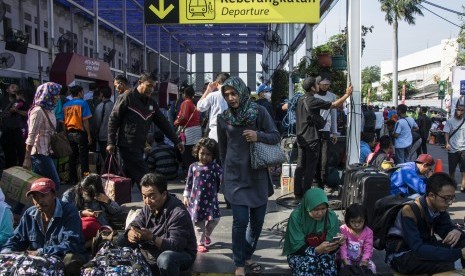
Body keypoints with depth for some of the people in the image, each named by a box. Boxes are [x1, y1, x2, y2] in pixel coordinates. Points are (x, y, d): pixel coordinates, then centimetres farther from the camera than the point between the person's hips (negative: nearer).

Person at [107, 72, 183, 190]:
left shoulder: (151, 102, 12)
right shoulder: (127, 98, -8)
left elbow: (163, 123, 14)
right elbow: (113, 120, -8)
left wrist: (176, 141, 12)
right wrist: (111, 142, -12)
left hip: (140, 146, 7)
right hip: (127, 145, -7)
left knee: (129, 177, 12)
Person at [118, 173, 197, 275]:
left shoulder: (178, 213, -28)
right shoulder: (149, 206, -2)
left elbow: (176, 246, -32)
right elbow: (135, 224, 3)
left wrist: (151, 237, -43)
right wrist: (131, 233, -23)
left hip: (181, 254, -7)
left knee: (165, 259, -42)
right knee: (122, 241, 3)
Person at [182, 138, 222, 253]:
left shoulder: (214, 167, 0)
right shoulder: (193, 167, 3)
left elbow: (223, 176, -6)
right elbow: (189, 182, 7)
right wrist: (186, 196, 7)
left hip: (211, 198, 0)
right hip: (196, 199, 0)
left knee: (214, 219, 2)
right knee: (199, 221, 5)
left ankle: (207, 235, 32)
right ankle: (200, 243, 17)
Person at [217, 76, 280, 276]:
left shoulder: (259, 111, -3)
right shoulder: (223, 118, 1)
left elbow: (276, 136, -2)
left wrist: (259, 136, -20)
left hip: (258, 175, 1)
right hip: (235, 176, -1)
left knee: (257, 220, 9)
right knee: (241, 220, -6)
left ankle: (247, 256, 29)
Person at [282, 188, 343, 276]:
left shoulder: (331, 217, -11)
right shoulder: (296, 216, -19)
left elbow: (331, 243, -9)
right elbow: (297, 246, -20)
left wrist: (336, 244, -33)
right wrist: (317, 250, -36)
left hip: (323, 253, 2)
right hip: (299, 254, -2)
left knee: (327, 261, -32)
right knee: (309, 262, -35)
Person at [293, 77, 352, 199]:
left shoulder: (300, 100, 9)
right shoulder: (313, 101, -16)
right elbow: (334, 105, -14)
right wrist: (347, 94, -2)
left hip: (301, 138, 8)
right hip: (312, 139, -8)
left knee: (300, 166, 10)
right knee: (310, 167, -1)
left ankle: (297, 193, 13)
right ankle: (306, 194, 0)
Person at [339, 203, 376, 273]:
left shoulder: (368, 232, -9)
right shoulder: (343, 229, -13)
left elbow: (368, 249, -14)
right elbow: (342, 246, -17)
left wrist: (365, 260, -33)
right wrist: (345, 261, -29)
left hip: (361, 259, 2)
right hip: (348, 259, -1)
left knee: (372, 266, -21)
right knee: (344, 266, -30)